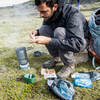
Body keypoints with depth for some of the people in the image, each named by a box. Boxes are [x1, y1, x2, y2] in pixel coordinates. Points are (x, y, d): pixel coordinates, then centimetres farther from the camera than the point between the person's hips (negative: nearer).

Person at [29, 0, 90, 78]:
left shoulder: (73, 14, -32)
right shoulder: (49, 14, -12)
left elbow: (78, 44, -40)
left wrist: (49, 41, -45)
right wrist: (37, 32, -17)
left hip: (82, 41, -6)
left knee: (59, 31, -33)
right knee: (43, 29, -15)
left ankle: (70, 65, -14)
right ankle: (57, 57, 1)